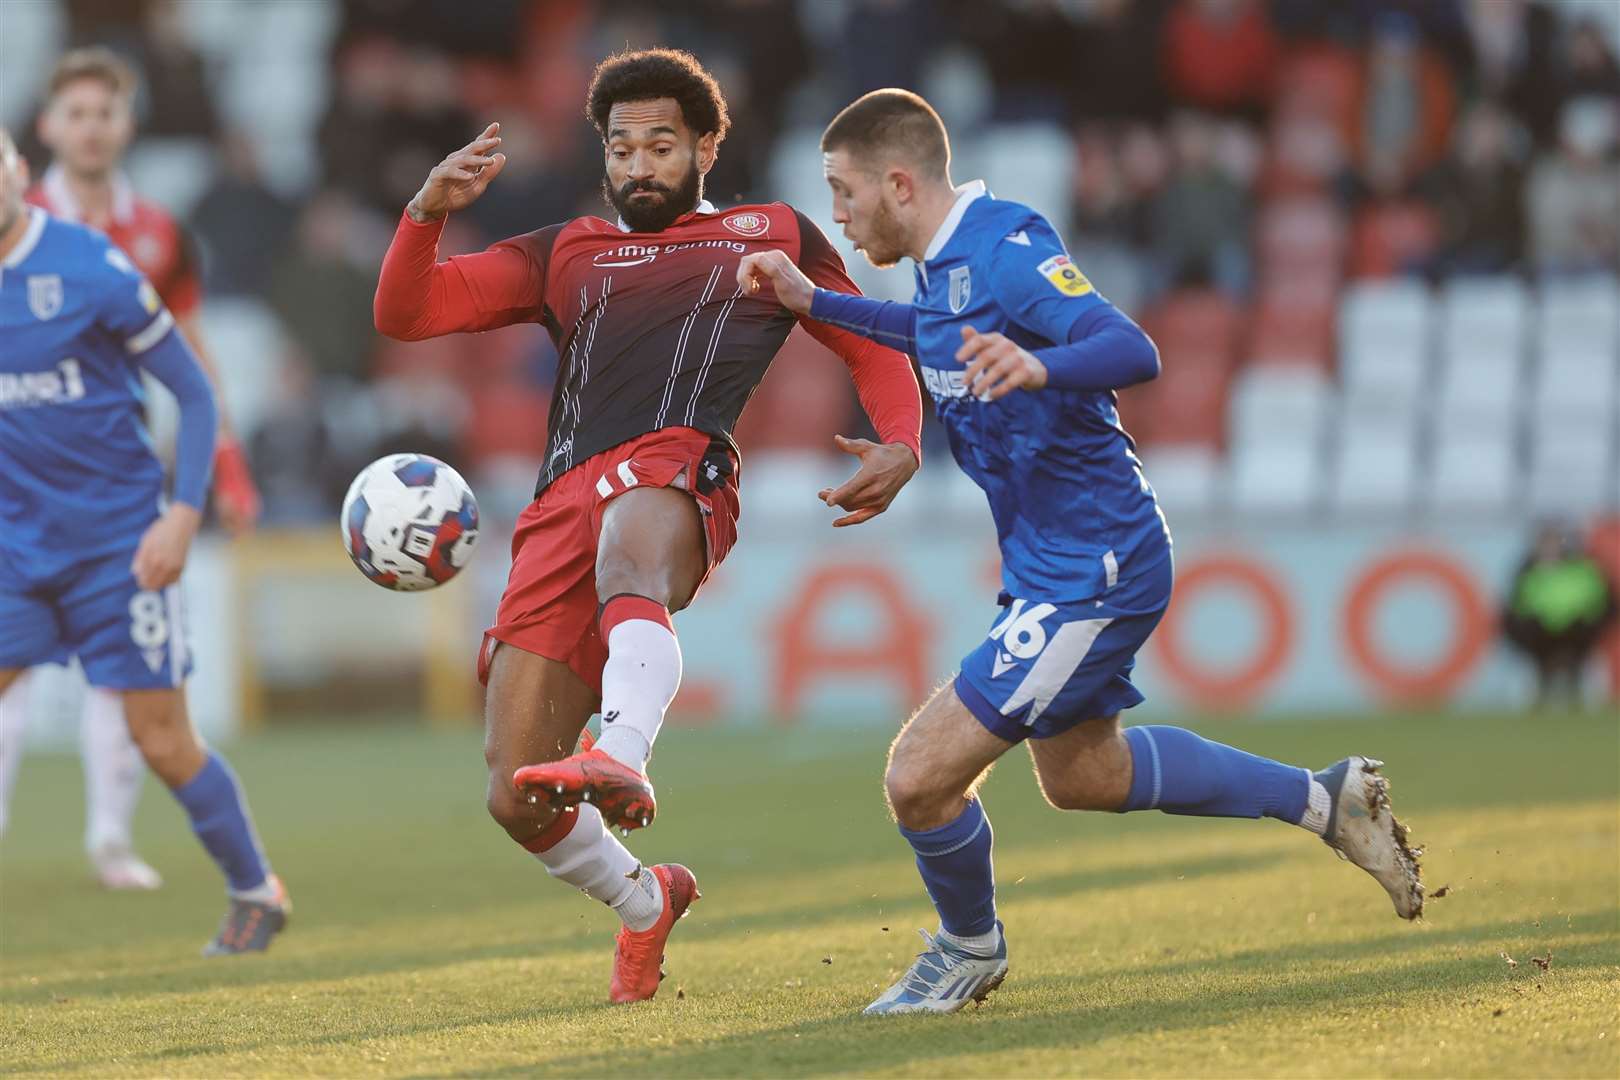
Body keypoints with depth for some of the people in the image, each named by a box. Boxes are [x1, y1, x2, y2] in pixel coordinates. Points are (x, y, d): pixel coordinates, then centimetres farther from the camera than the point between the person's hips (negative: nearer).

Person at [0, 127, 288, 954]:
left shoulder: (92, 271, -12)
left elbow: (193, 391, -5)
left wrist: (183, 513, -14)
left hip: (117, 539, -4)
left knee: (163, 743, 0)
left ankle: (255, 892, 21)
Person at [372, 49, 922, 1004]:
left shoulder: (774, 237, 27)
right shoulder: (565, 254, 31)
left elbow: (871, 348, 29)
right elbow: (407, 314, 23)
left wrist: (901, 445, 8)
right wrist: (430, 212, 4)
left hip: (677, 466, -4)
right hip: (565, 502, 4)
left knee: (630, 559, -45)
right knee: (516, 802, -5)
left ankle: (622, 761, -70)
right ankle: (645, 903, 24)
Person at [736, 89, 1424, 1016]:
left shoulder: (1006, 245, -22)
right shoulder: (946, 262, 7)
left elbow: (1134, 352, -34)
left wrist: (1038, 367, -54)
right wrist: (813, 302, 23)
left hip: (1091, 573, -11)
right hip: (1056, 564, 11)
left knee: (921, 779, -11)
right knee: (1080, 776, 26)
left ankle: (971, 947, 18)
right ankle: (1322, 799, 33)